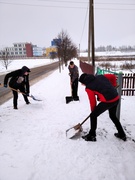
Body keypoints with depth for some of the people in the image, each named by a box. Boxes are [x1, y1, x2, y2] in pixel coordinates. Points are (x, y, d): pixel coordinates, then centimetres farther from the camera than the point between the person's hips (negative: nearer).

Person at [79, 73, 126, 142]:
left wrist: (93, 110, 21)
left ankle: (92, 135, 20)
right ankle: (122, 134, 43)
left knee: (93, 115, 10)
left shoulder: (88, 87, -1)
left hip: (107, 101, -8)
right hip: (116, 98, 8)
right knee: (113, 116, 30)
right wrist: (113, 87, 30)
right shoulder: (100, 76, 13)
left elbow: (92, 101, 3)